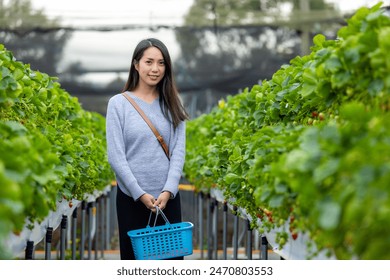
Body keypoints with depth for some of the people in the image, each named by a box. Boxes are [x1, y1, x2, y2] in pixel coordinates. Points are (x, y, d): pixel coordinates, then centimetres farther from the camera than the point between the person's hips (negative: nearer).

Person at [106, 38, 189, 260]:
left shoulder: (172, 105, 7)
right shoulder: (118, 103, -1)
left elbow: (179, 151, 2)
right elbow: (115, 156, -6)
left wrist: (167, 191, -12)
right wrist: (140, 194, -12)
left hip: (168, 197, 2)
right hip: (132, 198, -2)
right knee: (134, 257, 5)